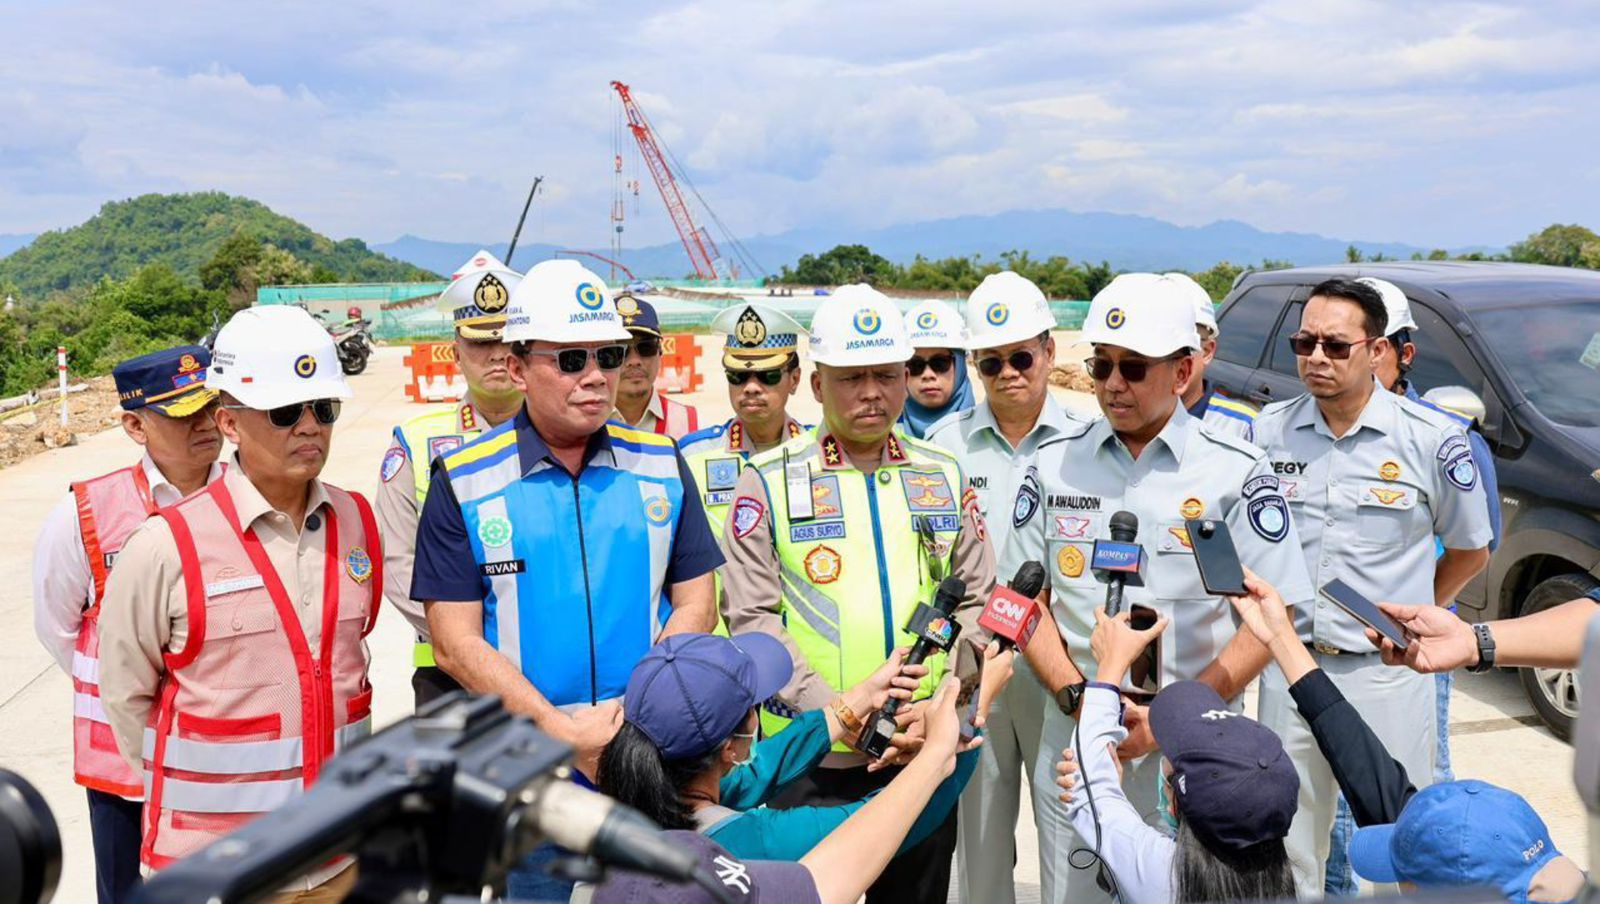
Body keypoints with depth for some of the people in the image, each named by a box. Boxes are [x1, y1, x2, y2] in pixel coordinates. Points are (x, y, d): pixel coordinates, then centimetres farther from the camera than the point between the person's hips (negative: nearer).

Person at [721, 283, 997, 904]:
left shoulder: (944, 476, 9)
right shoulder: (768, 481, -2)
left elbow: (975, 600, 10)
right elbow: (752, 618, -7)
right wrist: (835, 711, -17)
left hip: (926, 753, 3)